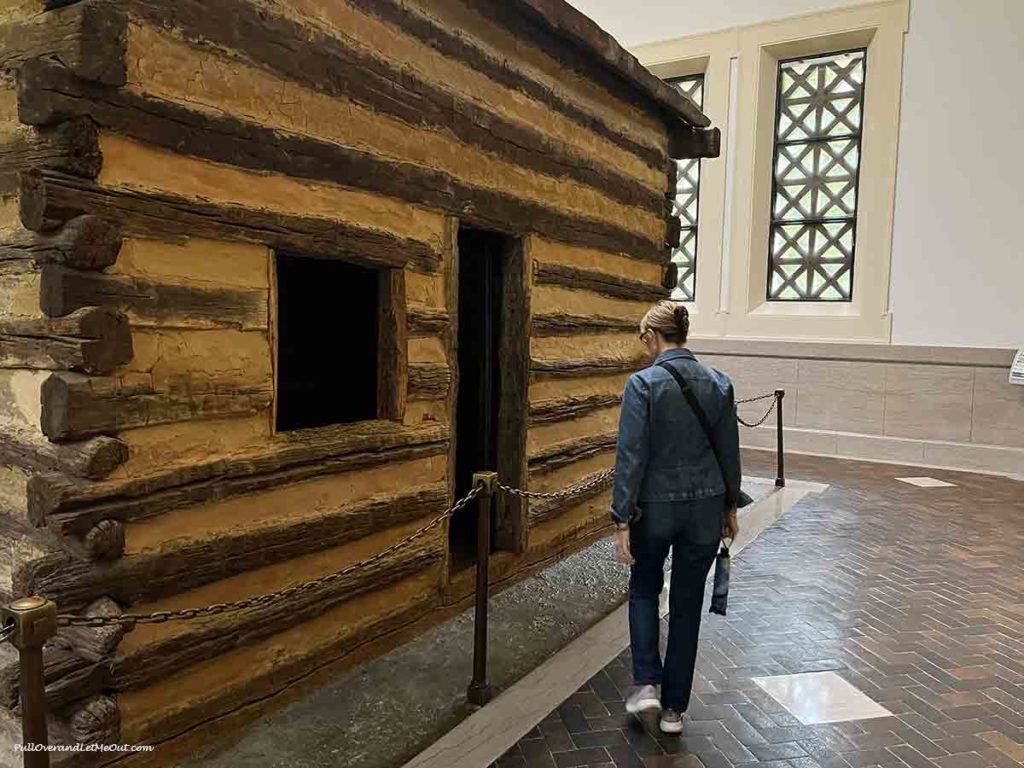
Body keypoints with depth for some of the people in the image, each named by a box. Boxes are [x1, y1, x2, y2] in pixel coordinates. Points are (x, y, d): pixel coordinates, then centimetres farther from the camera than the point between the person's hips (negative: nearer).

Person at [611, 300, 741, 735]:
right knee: (687, 605, 15)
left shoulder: (643, 384, -14)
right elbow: (730, 453, 6)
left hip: (655, 507, -3)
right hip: (705, 507, 3)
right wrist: (729, 507, 17)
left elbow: (631, 457, -16)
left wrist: (622, 520, -11)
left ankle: (647, 684, 14)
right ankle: (674, 708, 24)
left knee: (644, 589, 23)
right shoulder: (719, 384, -1)